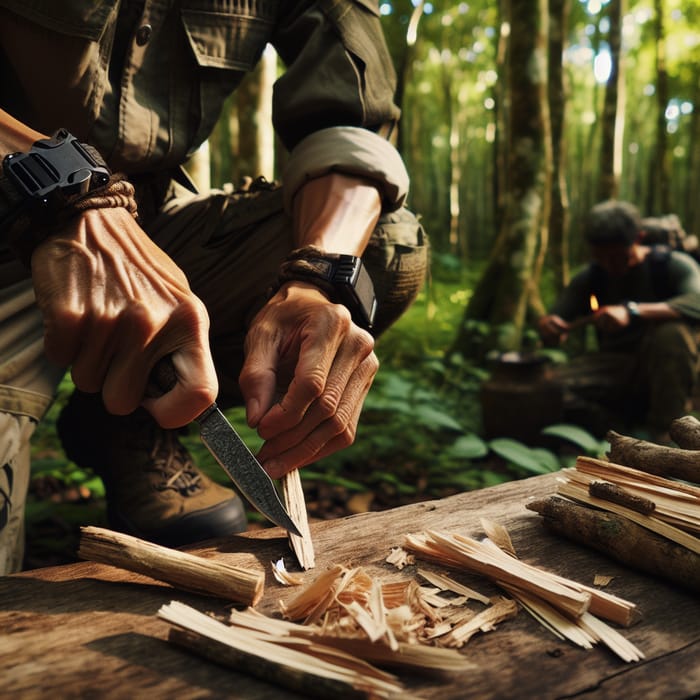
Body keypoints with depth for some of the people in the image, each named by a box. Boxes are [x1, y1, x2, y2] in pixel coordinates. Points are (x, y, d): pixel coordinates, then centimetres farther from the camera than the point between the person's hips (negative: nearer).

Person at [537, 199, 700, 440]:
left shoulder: (673, 264, -6)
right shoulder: (591, 277, 6)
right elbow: (556, 318, -1)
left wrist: (631, 312, -42)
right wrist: (547, 325, -28)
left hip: (663, 368, -2)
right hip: (615, 367, 3)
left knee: (672, 332, -37)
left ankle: (661, 432, -19)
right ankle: (629, 429, -6)